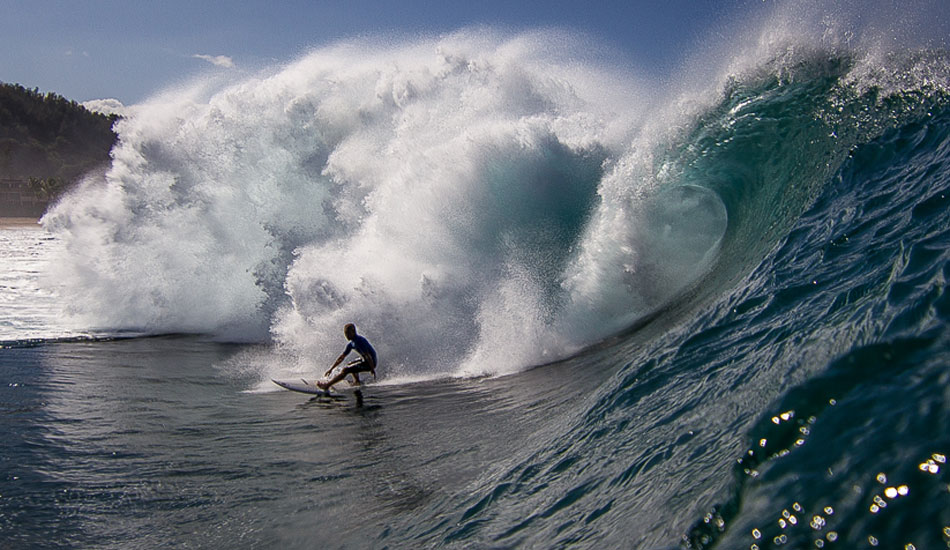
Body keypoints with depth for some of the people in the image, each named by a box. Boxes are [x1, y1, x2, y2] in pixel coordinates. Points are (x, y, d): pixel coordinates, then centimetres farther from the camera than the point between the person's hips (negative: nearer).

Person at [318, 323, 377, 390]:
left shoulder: (359, 341, -20)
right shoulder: (351, 344, 10)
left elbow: (367, 355, -23)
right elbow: (342, 357, 15)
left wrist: (372, 369, -22)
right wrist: (331, 369, 15)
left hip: (370, 363, -10)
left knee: (346, 370, -13)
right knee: (351, 364, 32)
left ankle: (327, 385, -7)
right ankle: (356, 381, 16)